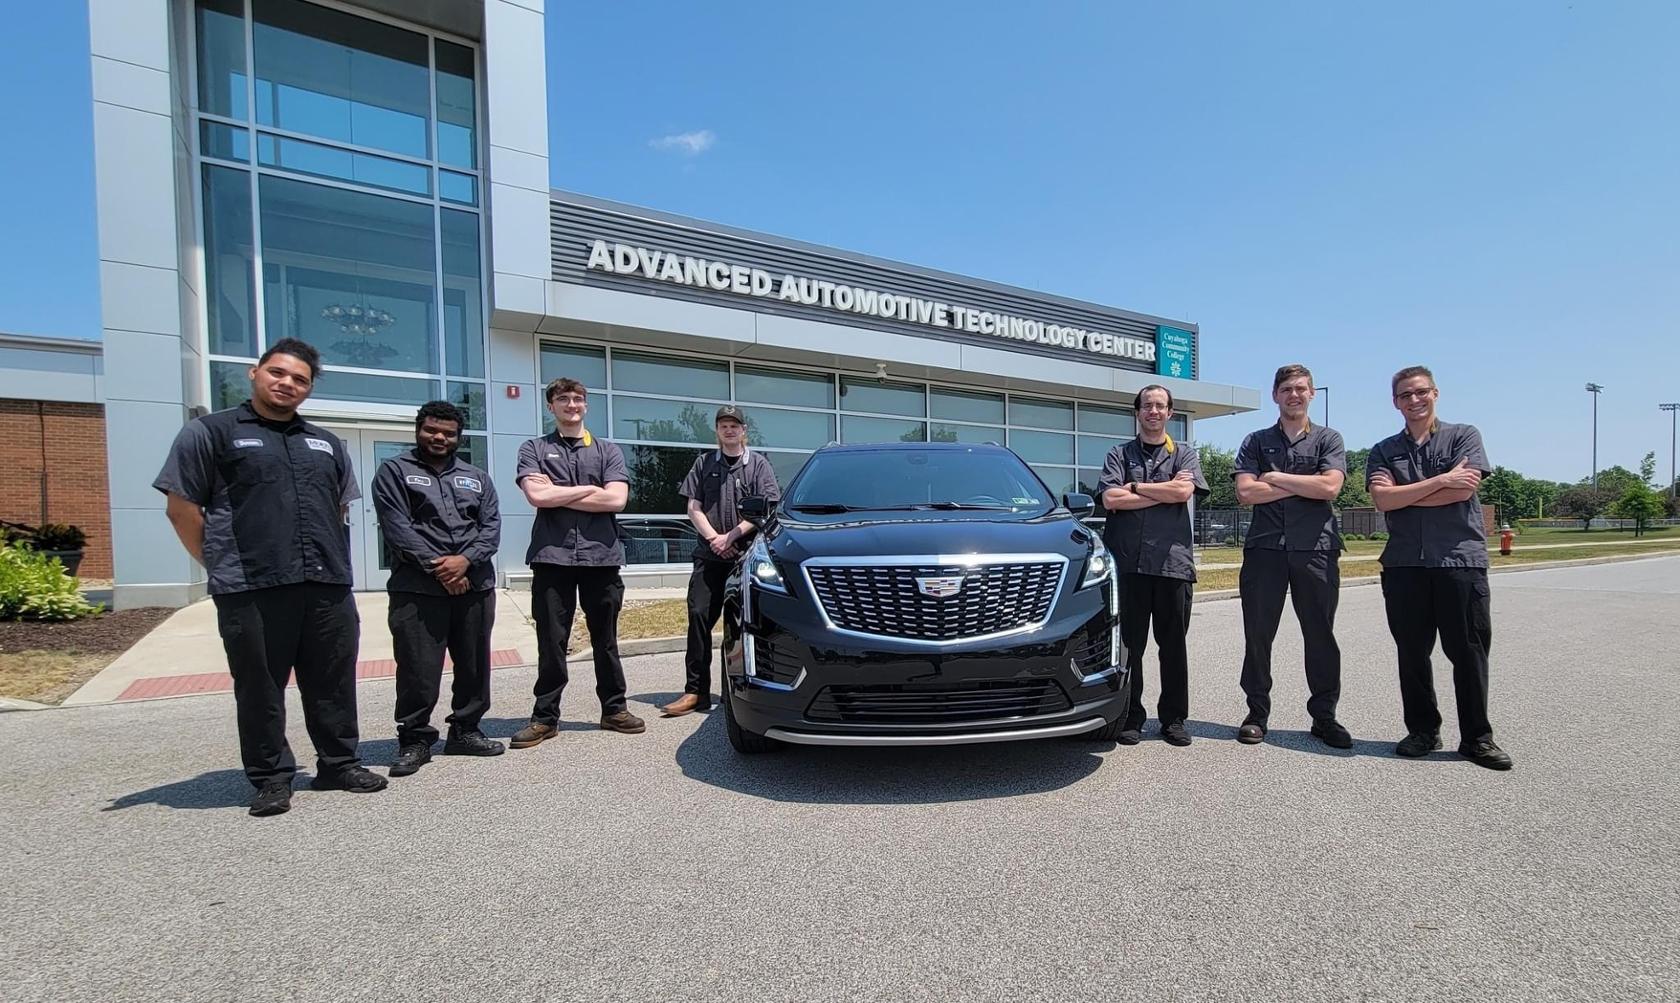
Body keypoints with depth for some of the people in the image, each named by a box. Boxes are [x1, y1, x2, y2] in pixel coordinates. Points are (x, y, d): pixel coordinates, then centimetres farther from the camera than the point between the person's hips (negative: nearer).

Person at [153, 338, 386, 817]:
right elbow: (181, 507, 0)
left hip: (329, 588, 4)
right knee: (260, 688, 5)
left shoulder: (326, 443, 18)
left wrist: (327, 558, 15)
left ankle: (339, 764, 23)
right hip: (251, 592, -4)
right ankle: (271, 778, 18)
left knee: (333, 683, 10)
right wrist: (224, 566, 0)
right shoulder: (210, 432, 3)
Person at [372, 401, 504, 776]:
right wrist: (437, 567, -13)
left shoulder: (476, 477, 17)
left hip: (475, 586, 4)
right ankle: (414, 740, 12)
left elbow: (492, 525, 7)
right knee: (418, 669, -3)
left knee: (474, 665, 9)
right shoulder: (394, 471, 6)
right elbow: (397, 526, -6)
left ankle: (465, 730, 22)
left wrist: (465, 559, -11)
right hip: (417, 588, -4)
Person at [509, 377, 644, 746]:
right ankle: (545, 717, 16)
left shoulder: (608, 451, 11)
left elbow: (617, 499, -5)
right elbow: (536, 495, -8)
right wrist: (590, 488, -5)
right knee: (551, 642, 5)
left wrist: (557, 494, -5)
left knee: (605, 639, 10)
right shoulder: (534, 449, 10)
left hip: (601, 555, 1)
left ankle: (614, 709, 21)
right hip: (552, 557, -1)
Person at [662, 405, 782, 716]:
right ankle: (696, 691, -2)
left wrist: (732, 535, -11)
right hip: (709, 554, 2)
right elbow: (694, 508, 9)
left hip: (747, 554, -2)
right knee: (698, 616, -6)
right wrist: (714, 538, -6)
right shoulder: (704, 463, 14)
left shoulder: (758, 464, 7)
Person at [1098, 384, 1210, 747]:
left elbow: (1184, 492, -7)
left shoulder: (1185, 454, 14)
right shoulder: (1119, 454, 12)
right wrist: (1164, 492, -4)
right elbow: (1110, 499, -4)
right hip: (1128, 561, 0)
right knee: (1128, 644, 3)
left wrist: (1133, 487, -3)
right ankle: (1130, 717, 13)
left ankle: (1173, 718, 18)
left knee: (1173, 645, 7)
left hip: (1173, 562, 1)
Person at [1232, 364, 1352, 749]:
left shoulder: (1328, 439, 11)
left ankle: (1324, 715, 18)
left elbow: (1330, 487, -8)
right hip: (1264, 547, 0)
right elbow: (1245, 492, -3)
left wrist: (1276, 477, -5)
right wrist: (1304, 485, -5)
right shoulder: (1257, 441, 12)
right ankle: (1257, 713, 14)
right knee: (1258, 634, 3)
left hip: (1316, 548, 0)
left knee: (1320, 636, 5)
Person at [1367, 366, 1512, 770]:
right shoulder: (1384, 451, 12)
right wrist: (1441, 480, -9)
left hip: (1461, 559, -2)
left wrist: (1402, 495, -4)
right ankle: (1422, 730, 19)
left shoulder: (1464, 436, 7)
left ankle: (1476, 737, 15)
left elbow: (1463, 490, -9)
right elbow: (1382, 499, -5)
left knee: (1469, 651, 2)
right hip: (1404, 564, 2)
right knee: (1412, 652, 7)